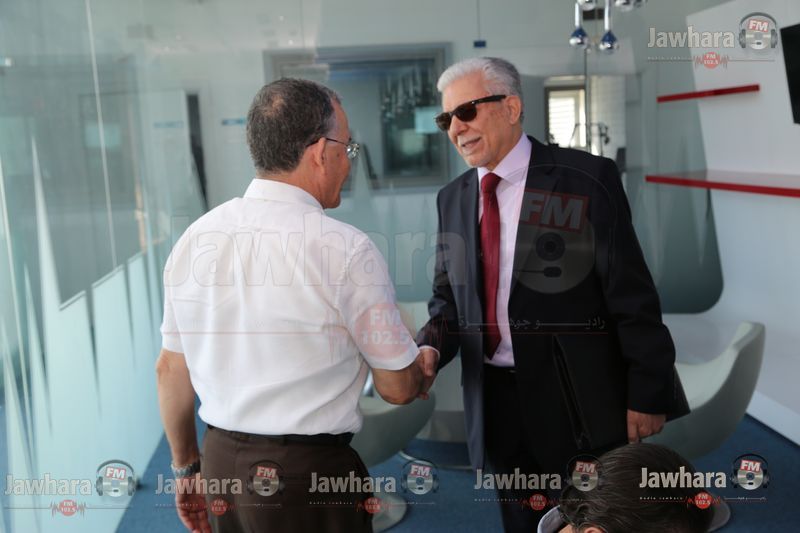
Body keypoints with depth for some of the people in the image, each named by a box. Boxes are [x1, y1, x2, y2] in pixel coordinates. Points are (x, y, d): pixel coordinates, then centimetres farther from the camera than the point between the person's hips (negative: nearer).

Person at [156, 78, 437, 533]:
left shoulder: (195, 238, -2)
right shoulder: (347, 250, -17)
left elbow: (171, 369, 7)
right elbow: (398, 388, -8)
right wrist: (424, 370, 15)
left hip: (220, 463, 5)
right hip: (310, 475, -5)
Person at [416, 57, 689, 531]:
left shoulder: (586, 178, -10)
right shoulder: (453, 198, 7)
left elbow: (633, 299, -10)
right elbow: (448, 299, 11)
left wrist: (648, 397, -10)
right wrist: (427, 350, -9)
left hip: (580, 399, -4)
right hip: (496, 402, 5)